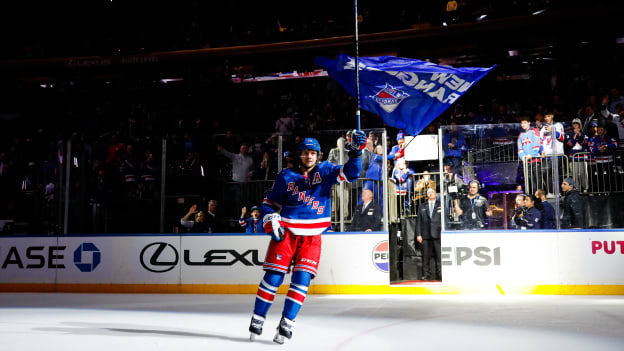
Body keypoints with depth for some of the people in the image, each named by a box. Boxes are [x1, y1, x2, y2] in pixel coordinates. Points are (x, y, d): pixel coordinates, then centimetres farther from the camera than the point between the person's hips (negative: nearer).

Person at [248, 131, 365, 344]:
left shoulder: (325, 172, 5)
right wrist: (271, 222, -5)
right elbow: (269, 203, 10)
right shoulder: (286, 177, 3)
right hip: (286, 233, -1)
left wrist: (355, 152, -25)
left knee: (302, 279, -7)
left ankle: (287, 324, 3)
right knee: (274, 276, -4)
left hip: (312, 237, 1)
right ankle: (257, 320, 10)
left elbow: (349, 173, -10)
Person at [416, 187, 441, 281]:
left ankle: (440, 275, -1)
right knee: (426, 256, 0)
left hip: (438, 234, -2)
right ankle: (427, 275, 4)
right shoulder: (422, 206, 16)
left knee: (439, 255, -5)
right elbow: (419, 221, 12)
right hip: (426, 235, 2)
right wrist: (418, 234, 3)